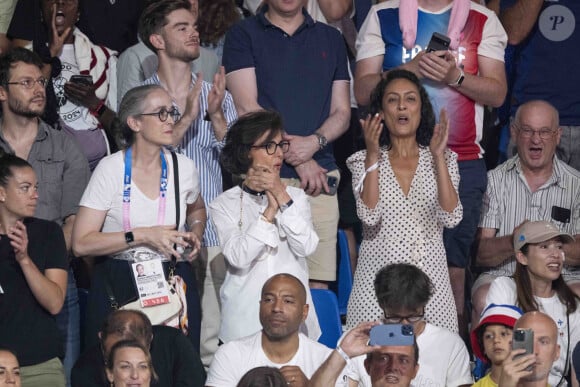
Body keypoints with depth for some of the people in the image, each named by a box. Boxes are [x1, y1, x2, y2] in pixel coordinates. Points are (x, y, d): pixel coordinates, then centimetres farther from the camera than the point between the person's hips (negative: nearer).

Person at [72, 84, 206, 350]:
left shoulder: (183, 167, 5)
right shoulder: (111, 169, -6)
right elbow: (81, 244, -12)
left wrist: (195, 233, 7)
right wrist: (143, 236, -16)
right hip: (119, 286, -3)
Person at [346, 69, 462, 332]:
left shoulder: (442, 159, 10)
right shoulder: (364, 161, 7)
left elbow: (451, 218, -7)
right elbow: (370, 216, -10)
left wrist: (438, 157, -11)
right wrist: (373, 157, -13)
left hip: (430, 282, 1)